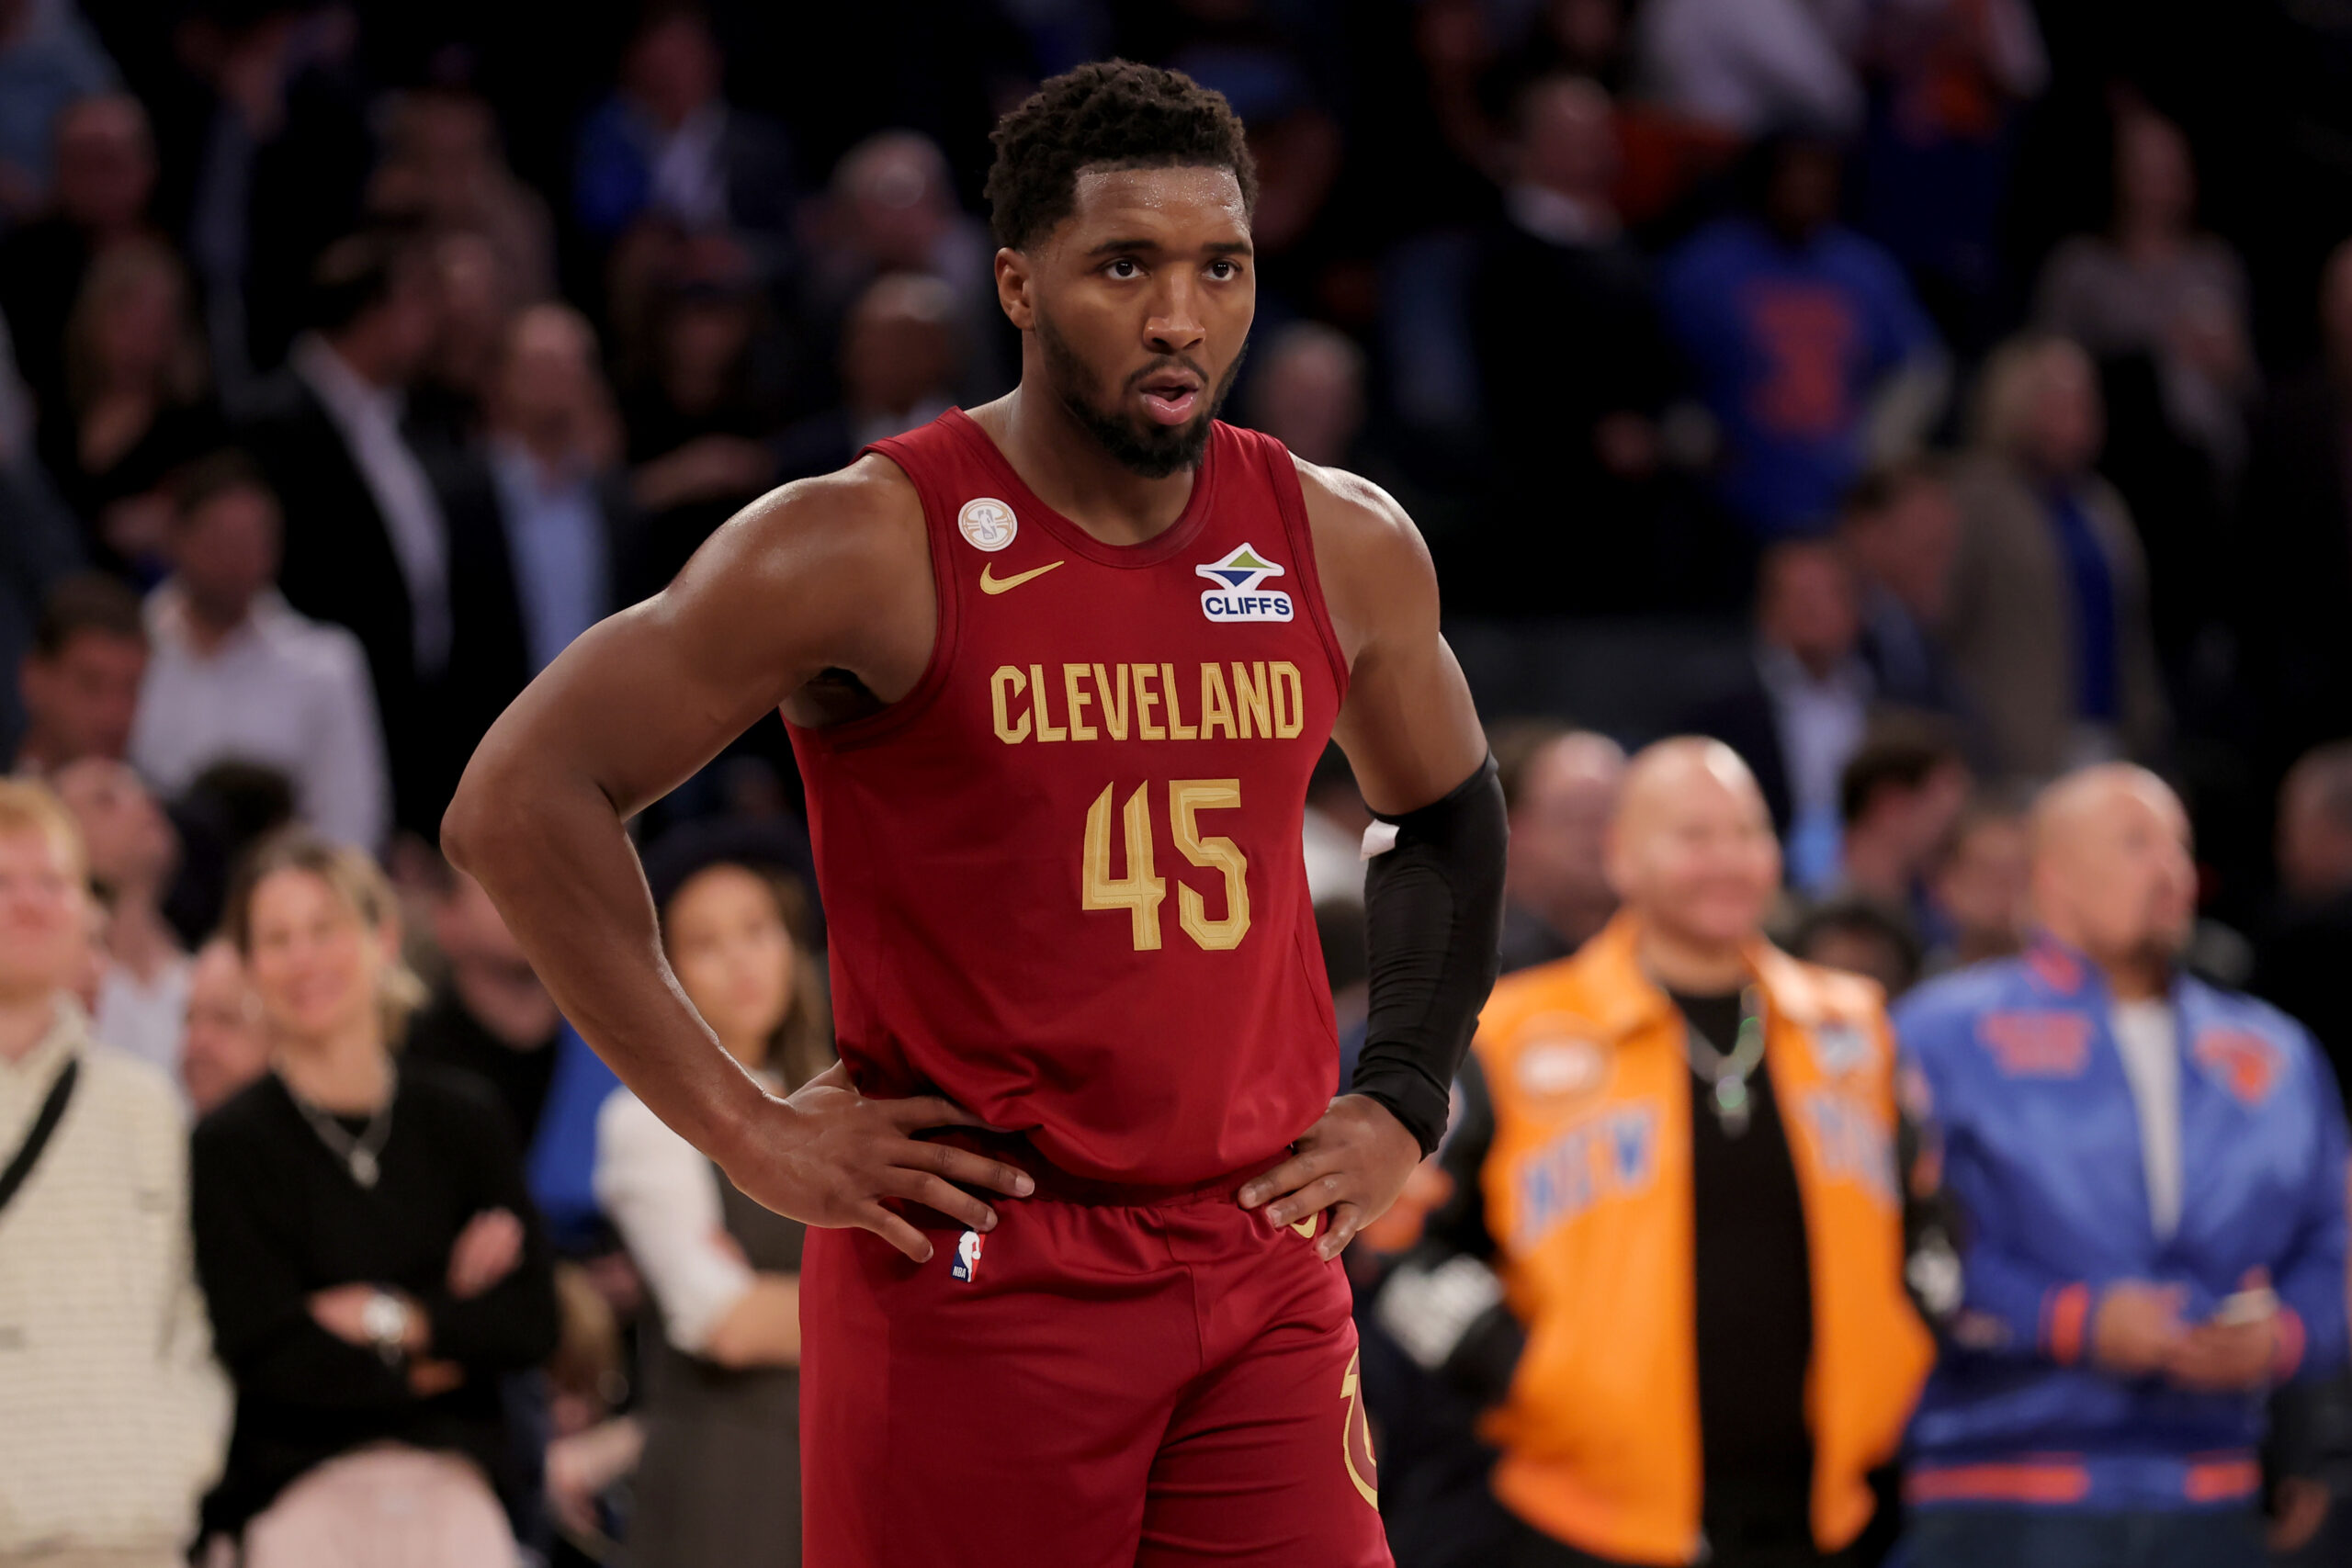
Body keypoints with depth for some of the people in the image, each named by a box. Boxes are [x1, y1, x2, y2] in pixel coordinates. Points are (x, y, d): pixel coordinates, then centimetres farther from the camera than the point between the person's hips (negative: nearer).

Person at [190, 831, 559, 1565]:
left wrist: (387, 1318, -9)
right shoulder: (231, 1146, -5)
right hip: (299, 1500, -3)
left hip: (452, 1500, 3)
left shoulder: (461, 1120, 7)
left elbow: (531, 1321, 2)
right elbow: (274, 1359, -10)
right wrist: (451, 1328, -1)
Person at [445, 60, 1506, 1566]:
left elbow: (1450, 817, 26)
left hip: (1264, 1264, 4)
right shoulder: (873, 552, -10)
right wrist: (747, 1129, -12)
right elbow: (520, 800, -11)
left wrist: (1399, 1106, 13)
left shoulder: (1346, 551, 6)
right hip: (975, 1289, -4)